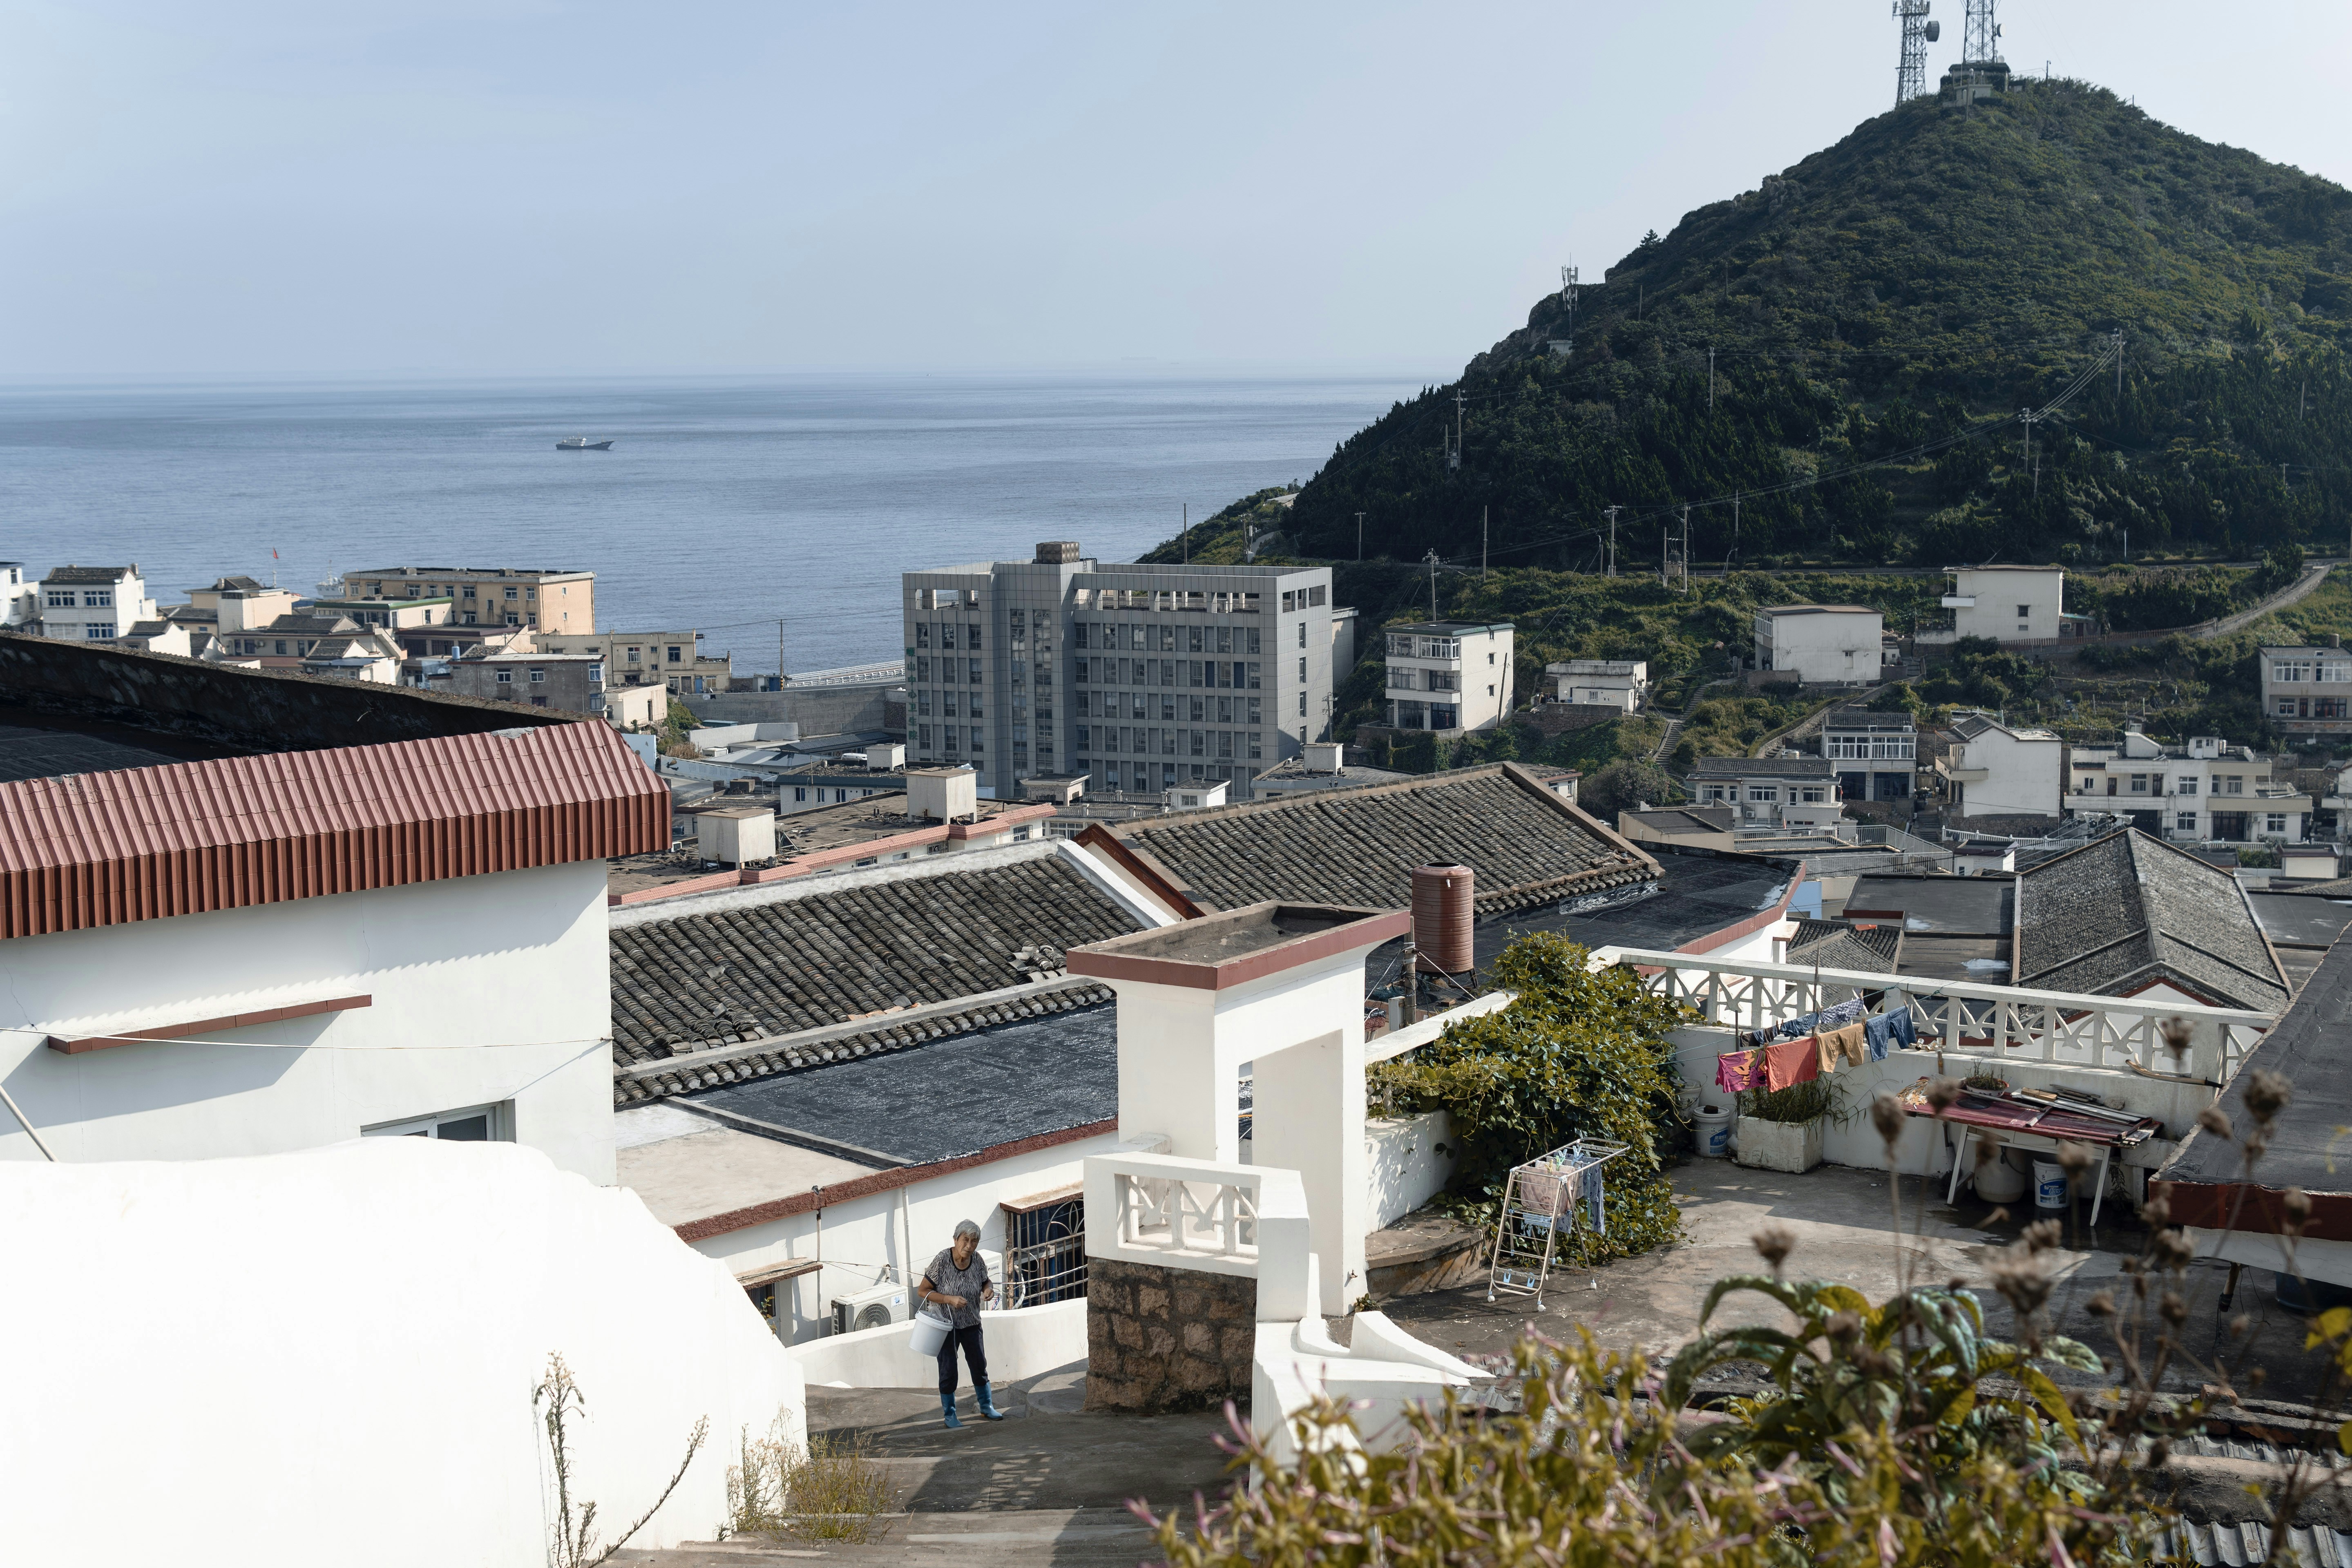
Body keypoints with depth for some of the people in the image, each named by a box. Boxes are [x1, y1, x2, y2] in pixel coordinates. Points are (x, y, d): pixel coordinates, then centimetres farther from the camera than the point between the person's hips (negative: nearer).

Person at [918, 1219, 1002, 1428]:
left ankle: (986, 1407, 32)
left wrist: (989, 1289, -15)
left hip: (971, 1323, 4)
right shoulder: (942, 1261, -23)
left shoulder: (977, 1260, -10)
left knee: (980, 1365, 12)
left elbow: (986, 1281, 9)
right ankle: (950, 1415, 19)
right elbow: (922, 1291, -18)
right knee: (948, 1370, 3)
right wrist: (951, 1299, -28)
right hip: (947, 1324, -4)